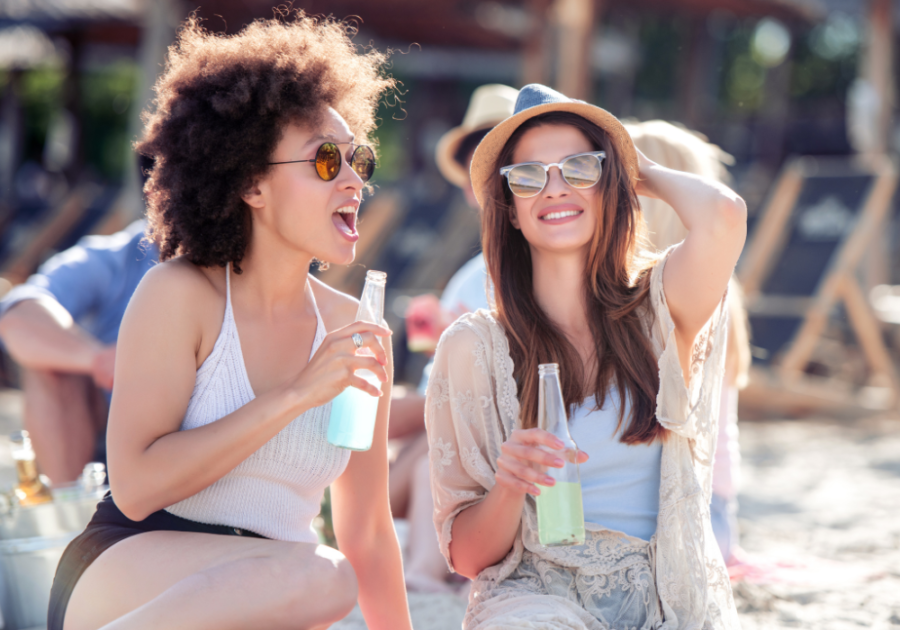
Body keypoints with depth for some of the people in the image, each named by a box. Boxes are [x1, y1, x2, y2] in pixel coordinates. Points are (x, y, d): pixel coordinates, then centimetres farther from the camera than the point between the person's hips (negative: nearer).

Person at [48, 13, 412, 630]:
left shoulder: (353, 332, 8)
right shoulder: (180, 294, -5)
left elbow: (368, 533, 14)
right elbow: (136, 485, -16)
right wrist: (295, 396, -16)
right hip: (129, 573, -3)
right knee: (318, 577, -32)